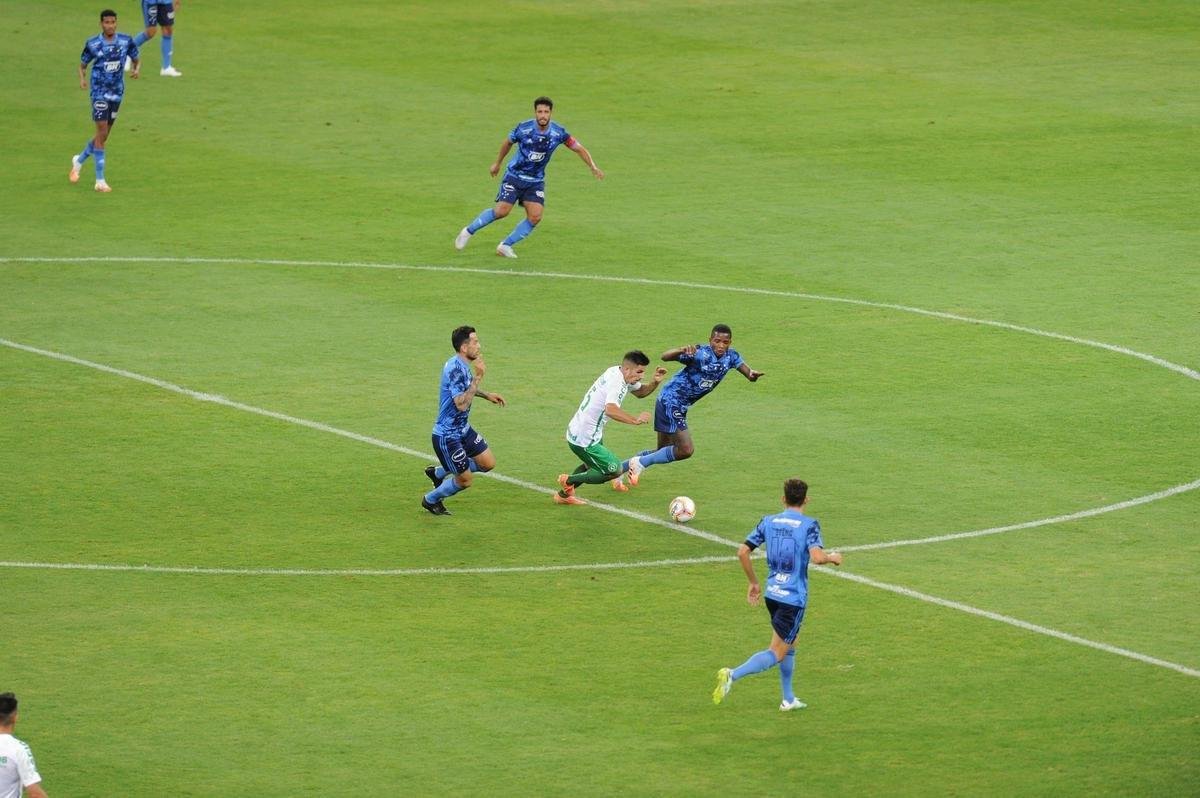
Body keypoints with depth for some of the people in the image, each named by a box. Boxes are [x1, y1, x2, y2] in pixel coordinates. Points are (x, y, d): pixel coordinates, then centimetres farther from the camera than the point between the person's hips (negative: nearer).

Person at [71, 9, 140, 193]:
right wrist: (82, 79, -17)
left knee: (104, 136, 11)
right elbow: (82, 65, 4)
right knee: (102, 132, -13)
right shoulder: (92, 44, -7)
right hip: (99, 93, -4)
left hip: (117, 93, 4)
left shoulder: (126, 41, -1)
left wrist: (137, 69, -13)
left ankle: (79, 161, 38)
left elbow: (137, 59, 10)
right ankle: (100, 181, -10)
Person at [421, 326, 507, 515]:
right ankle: (431, 500, 27)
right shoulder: (455, 369, -28)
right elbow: (461, 404, -35)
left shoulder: (463, 365, 2)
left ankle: (438, 472, 27)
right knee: (464, 480, 1)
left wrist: (487, 395, 17)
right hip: (447, 435, -9)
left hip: (463, 429, 9)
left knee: (488, 463, 11)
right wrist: (478, 377, -34)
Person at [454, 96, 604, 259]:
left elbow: (580, 149, -2)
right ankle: (468, 231, 8)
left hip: (536, 181, 3)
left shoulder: (559, 132, -12)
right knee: (501, 211, -13)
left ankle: (506, 245, 3)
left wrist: (593, 167, -16)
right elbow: (508, 142, 5)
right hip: (514, 175, -3)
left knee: (535, 217, -13)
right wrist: (497, 163, 16)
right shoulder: (523, 128, -15)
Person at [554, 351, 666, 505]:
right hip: (584, 440, -10)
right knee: (615, 470, -3)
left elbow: (640, 392, 20)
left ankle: (563, 494, 40)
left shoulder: (615, 372, 6)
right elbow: (610, 410, -43)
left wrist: (654, 382, 2)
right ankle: (569, 481, 7)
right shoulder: (616, 382, -25)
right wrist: (636, 420, -41)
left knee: (593, 466, 31)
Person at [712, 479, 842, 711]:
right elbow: (817, 557, -26)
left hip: (772, 594, 6)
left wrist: (754, 583, 13)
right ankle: (733, 675, -24)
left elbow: (743, 552, 1)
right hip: (794, 597, -6)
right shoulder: (809, 525, -11)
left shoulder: (768, 522, 4)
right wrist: (832, 558, -3)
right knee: (777, 653, -3)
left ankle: (789, 699, 29)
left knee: (789, 646, 25)